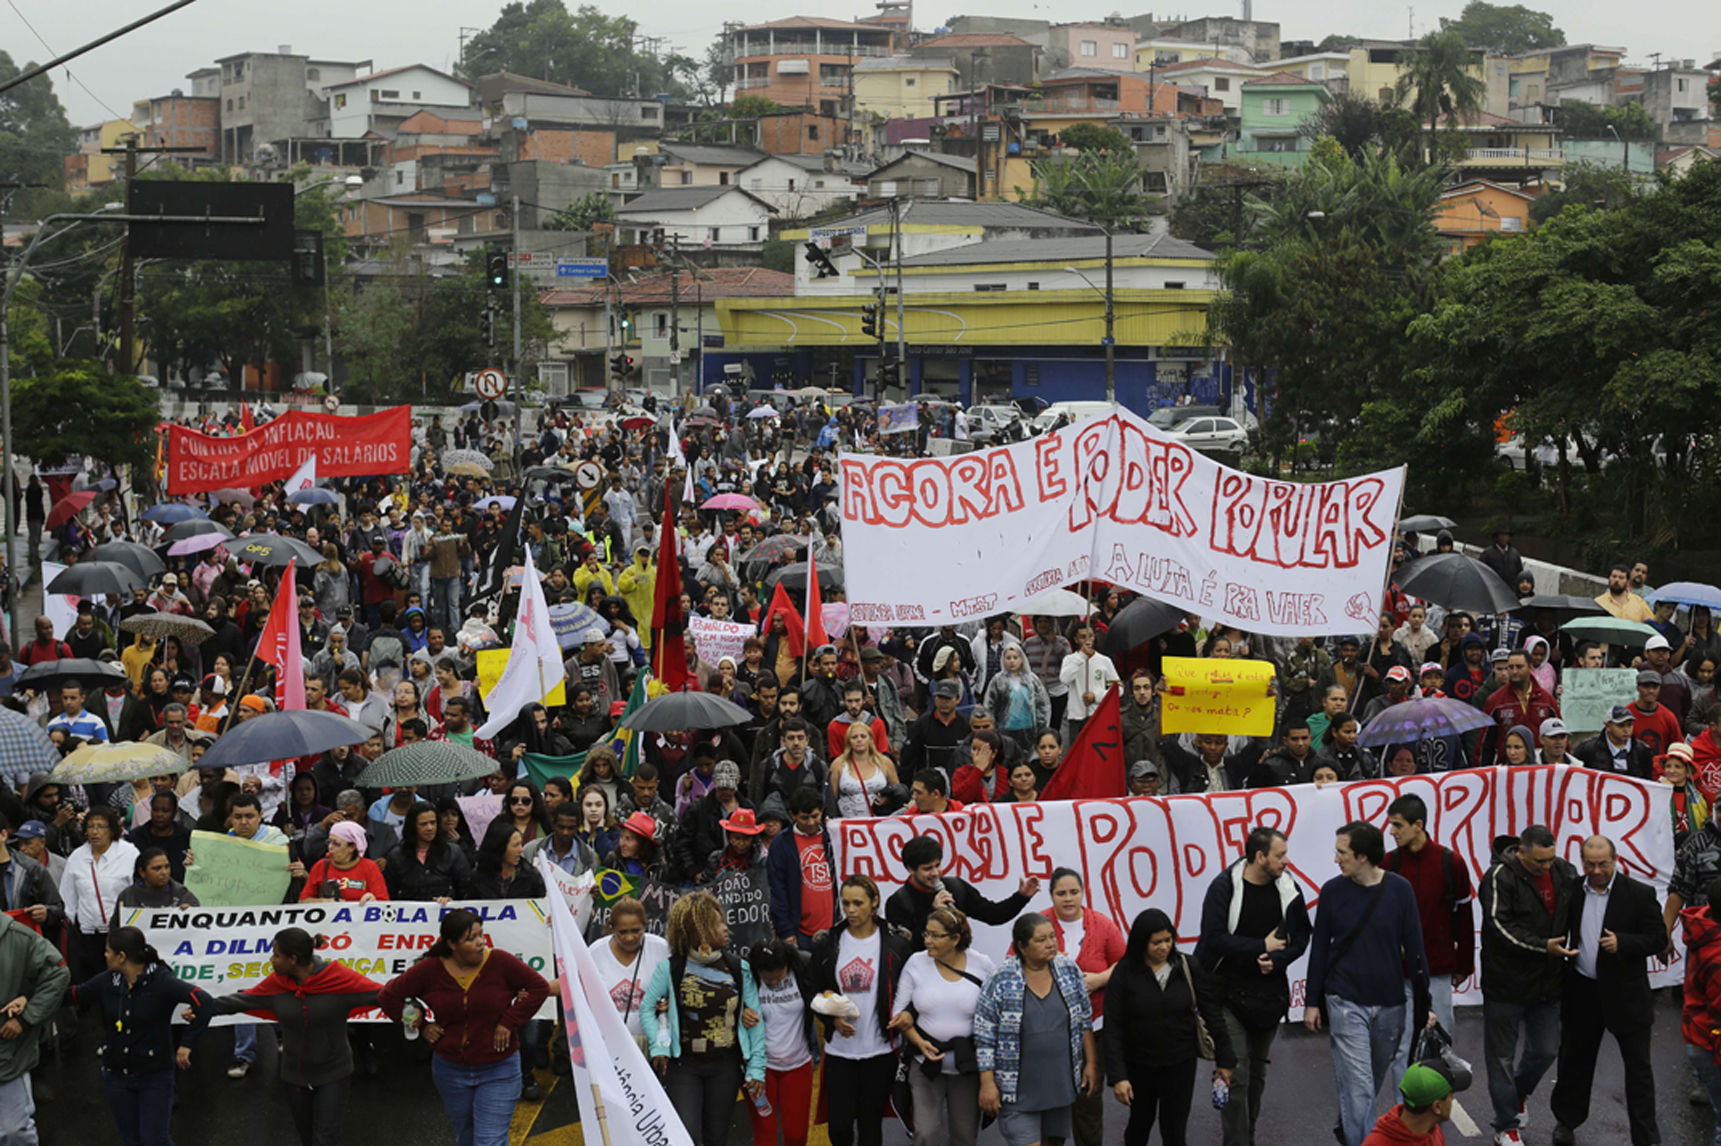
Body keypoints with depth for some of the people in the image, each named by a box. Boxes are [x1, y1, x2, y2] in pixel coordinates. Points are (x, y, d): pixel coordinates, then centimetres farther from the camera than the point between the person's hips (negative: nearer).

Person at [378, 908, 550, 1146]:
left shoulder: (500, 962, -13)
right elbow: (389, 996, 1)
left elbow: (539, 988, -5)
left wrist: (509, 1021, -10)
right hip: (450, 1068, 3)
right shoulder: (430, 970, -9)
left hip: (498, 1070, -3)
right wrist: (422, 1025, -3)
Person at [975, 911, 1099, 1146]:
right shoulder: (1002, 981, -9)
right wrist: (987, 1083, -10)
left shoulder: (1069, 971, 3)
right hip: (1019, 1089, -4)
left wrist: (1090, 1064, 9)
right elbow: (984, 1038, -7)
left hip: (1060, 1081, 4)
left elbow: (1084, 1022, 12)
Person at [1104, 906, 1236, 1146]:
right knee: (1140, 1124, 20)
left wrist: (1224, 1059, 5)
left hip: (1180, 1065, 0)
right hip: (1139, 1066, 0)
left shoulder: (1188, 968, -9)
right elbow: (1113, 1029, -12)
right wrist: (1118, 1076, -18)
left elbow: (1212, 1015, 1)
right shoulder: (1125, 973, -13)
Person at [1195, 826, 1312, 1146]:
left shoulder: (1288, 888, 1)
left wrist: (1276, 959, -14)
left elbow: (1300, 937, 5)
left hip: (1270, 995, 5)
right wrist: (1261, 947, -14)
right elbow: (1213, 938, -17)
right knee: (1236, 1075, -10)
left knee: (1257, 1072, 14)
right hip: (1230, 995, -5)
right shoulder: (1225, 887, -12)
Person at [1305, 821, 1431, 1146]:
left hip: (1390, 1004, 2)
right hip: (1346, 1002, -2)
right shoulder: (1333, 891, -5)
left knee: (1375, 1079, 17)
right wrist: (1312, 1002, 3)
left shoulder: (1400, 890, -6)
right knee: (1358, 1085, -9)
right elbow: (1319, 949, 3)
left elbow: (1414, 949, -1)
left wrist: (1423, 1004, 0)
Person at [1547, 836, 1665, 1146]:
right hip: (1582, 992, 3)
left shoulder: (1639, 894, -8)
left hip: (1625, 993, -3)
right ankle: (1567, 1120, 35)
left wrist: (1621, 942, -24)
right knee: (1575, 1059, 17)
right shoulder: (1573, 892, 1)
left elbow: (1658, 939, -9)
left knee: (1638, 1067, 1)